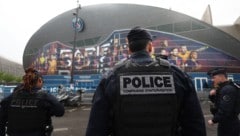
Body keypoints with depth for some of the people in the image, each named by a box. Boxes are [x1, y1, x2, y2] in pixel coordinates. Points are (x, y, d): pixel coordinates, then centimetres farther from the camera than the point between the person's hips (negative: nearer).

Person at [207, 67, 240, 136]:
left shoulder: (228, 89, -23)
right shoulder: (223, 88, 9)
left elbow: (225, 111, -29)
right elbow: (216, 101, 19)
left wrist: (213, 120, -17)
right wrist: (212, 95, -3)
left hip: (229, 126, -9)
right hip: (227, 124, 9)